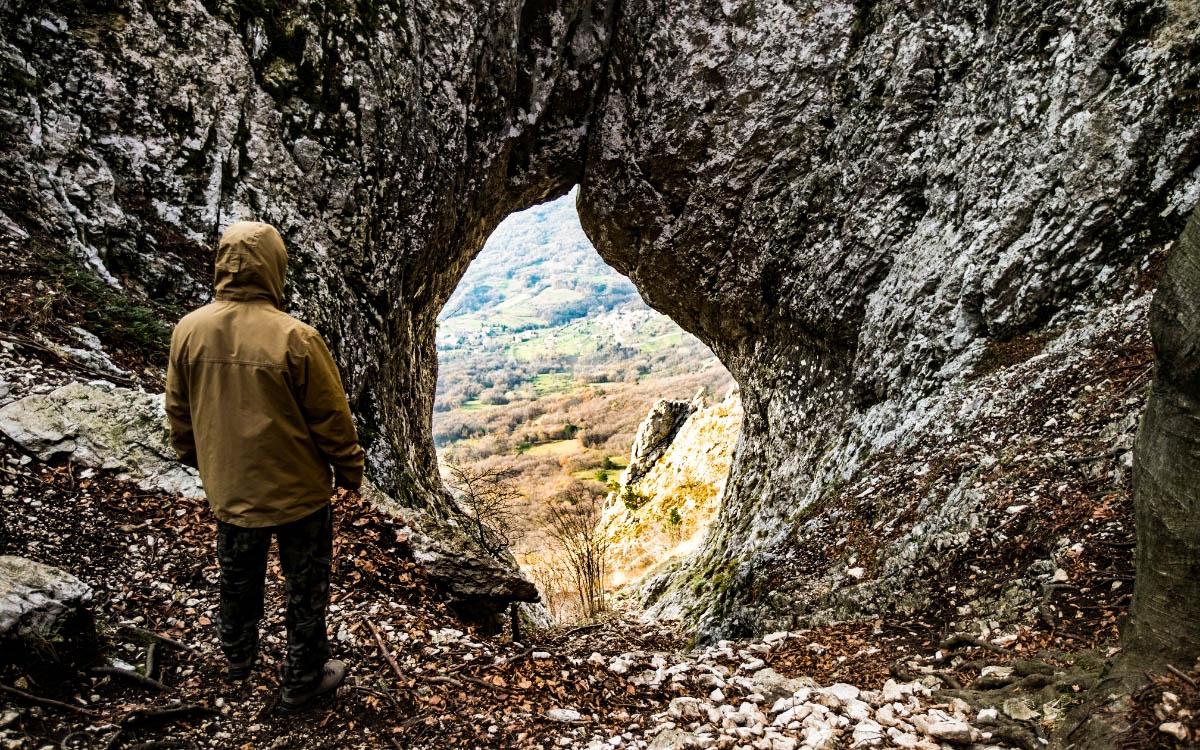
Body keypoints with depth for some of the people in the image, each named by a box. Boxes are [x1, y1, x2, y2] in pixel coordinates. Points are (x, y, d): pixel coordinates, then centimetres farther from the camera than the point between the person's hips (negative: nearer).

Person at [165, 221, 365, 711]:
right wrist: (350, 471, 0)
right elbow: (331, 419, -15)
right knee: (305, 587, 14)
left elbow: (179, 412, 4)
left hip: (228, 488, 5)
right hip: (297, 490, -5)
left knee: (238, 578, 26)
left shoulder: (188, 330, -10)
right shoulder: (294, 337, -25)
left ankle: (239, 656, 50)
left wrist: (197, 460, 21)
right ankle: (303, 680, 30)